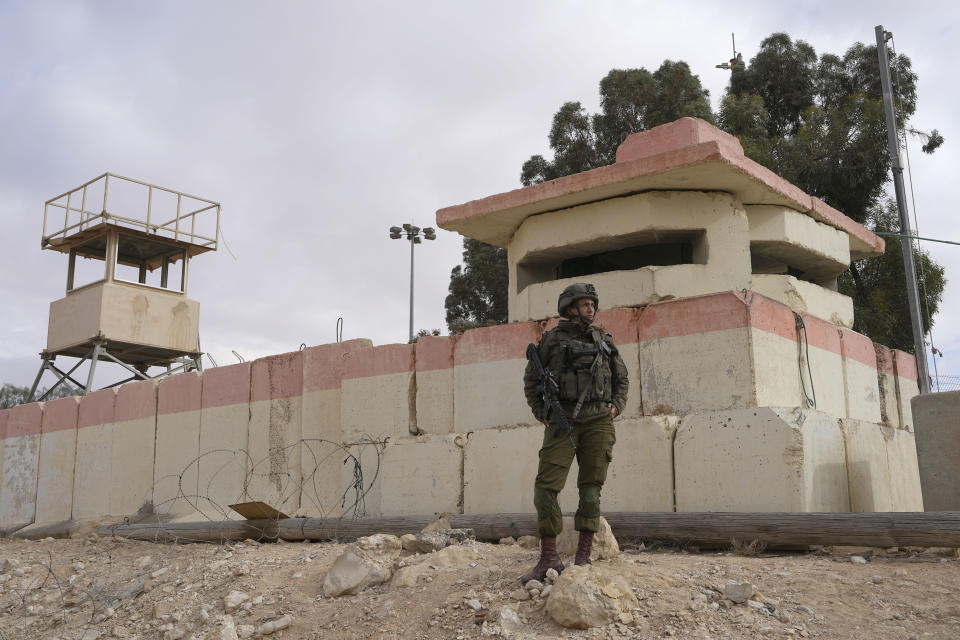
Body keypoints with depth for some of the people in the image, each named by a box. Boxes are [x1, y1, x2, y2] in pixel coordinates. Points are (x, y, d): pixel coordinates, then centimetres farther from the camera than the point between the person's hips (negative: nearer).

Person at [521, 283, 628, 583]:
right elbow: (531, 379, 10)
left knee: (591, 488, 0)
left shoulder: (604, 340, 15)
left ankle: (583, 556, 7)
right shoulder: (552, 339, 7)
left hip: (598, 421, 2)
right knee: (546, 487, -9)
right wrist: (542, 414, 1)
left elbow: (621, 379, 22)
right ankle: (549, 559, -3)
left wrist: (616, 406, 6)